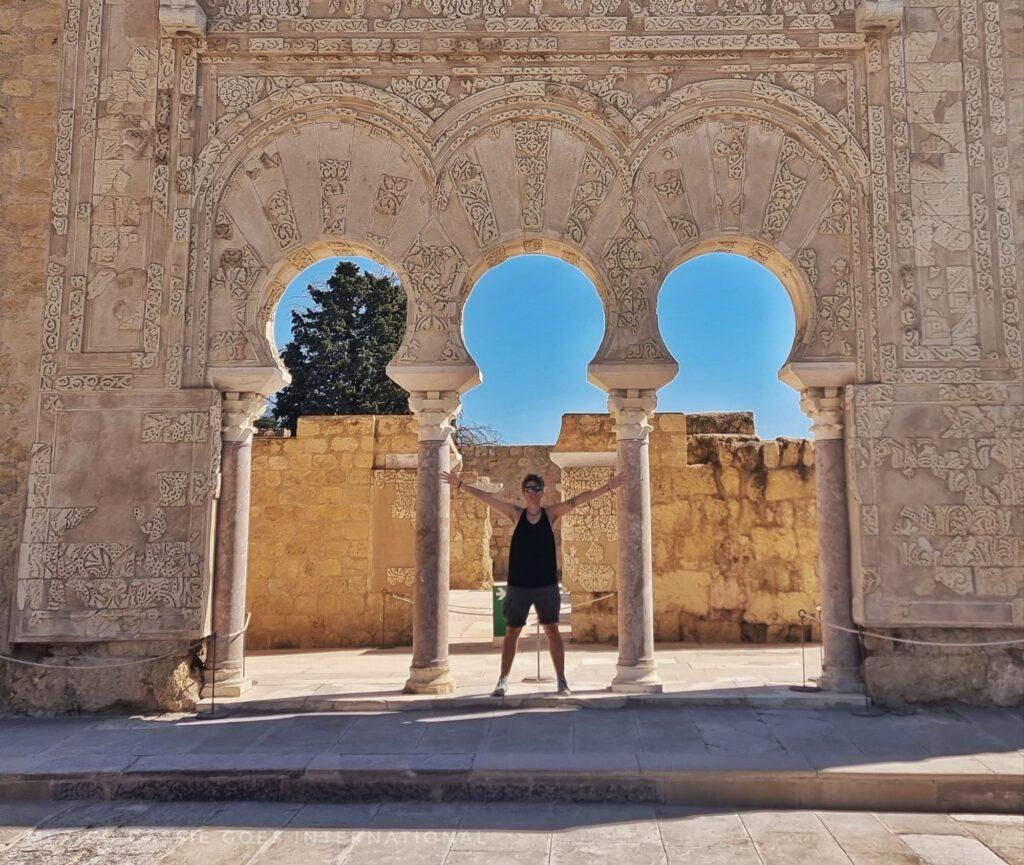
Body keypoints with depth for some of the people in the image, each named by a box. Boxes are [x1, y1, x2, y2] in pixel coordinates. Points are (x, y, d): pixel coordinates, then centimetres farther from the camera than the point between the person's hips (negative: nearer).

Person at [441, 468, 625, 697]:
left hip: (547, 584, 0)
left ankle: (562, 680, 12)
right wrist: (461, 485, -7)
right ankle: (502, 681, 15)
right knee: (511, 632, 7)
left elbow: (577, 500, -6)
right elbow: (486, 498, -3)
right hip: (518, 585, 0)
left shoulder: (550, 514, 1)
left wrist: (607, 488, -11)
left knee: (552, 631, 4)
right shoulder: (516, 514, 0)